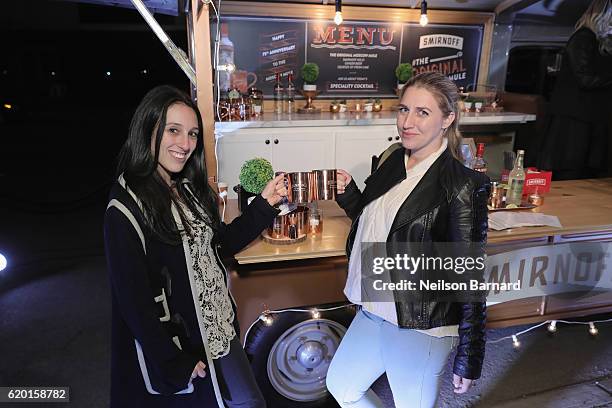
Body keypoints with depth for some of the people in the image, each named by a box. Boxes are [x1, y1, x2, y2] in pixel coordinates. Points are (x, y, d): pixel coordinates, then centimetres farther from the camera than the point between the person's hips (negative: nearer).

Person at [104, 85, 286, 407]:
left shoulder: (189, 189, 0)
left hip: (220, 332, 7)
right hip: (176, 350, -7)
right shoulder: (125, 209, -21)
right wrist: (174, 365, -14)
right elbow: (133, 299, -19)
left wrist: (264, 203, 1)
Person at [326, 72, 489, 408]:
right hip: (373, 313, 7)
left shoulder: (462, 186, -20)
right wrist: (349, 194, -4)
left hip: (419, 329, -7)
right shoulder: (393, 161, 1)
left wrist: (469, 360, -12)